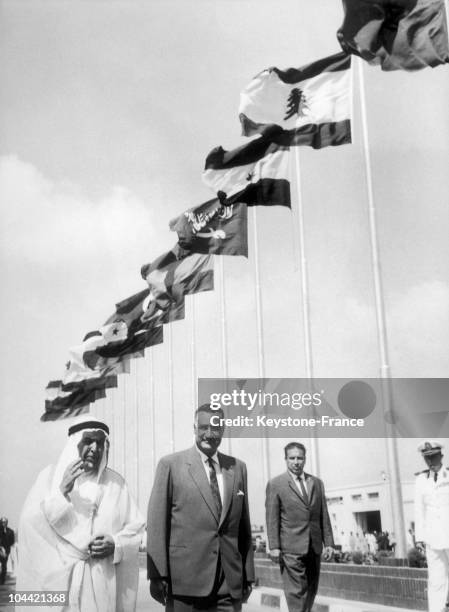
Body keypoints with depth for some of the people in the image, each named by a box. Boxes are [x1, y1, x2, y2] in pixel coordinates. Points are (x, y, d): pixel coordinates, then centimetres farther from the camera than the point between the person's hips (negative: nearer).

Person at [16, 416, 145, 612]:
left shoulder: (115, 482, 6)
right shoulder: (50, 476, 3)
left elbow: (135, 526, 6)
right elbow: (30, 523, -7)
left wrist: (116, 544, -12)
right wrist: (61, 491, -18)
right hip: (58, 579, -1)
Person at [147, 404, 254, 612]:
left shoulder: (238, 468, 10)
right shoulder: (170, 464, -1)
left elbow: (244, 525, 13)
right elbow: (156, 523, -4)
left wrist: (248, 575, 12)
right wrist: (157, 575, -8)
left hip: (230, 585, 3)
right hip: (184, 581, -3)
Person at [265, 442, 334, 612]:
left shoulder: (316, 483, 12)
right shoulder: (275, 484, -1)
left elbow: (324, 515, 13)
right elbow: (272, 518, -4)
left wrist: (328, 542, 7)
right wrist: (274, 546, -10)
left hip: (314, 546, 5)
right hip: (291, 548, -5)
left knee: (311, 590, 10)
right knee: (296, 591, -8)